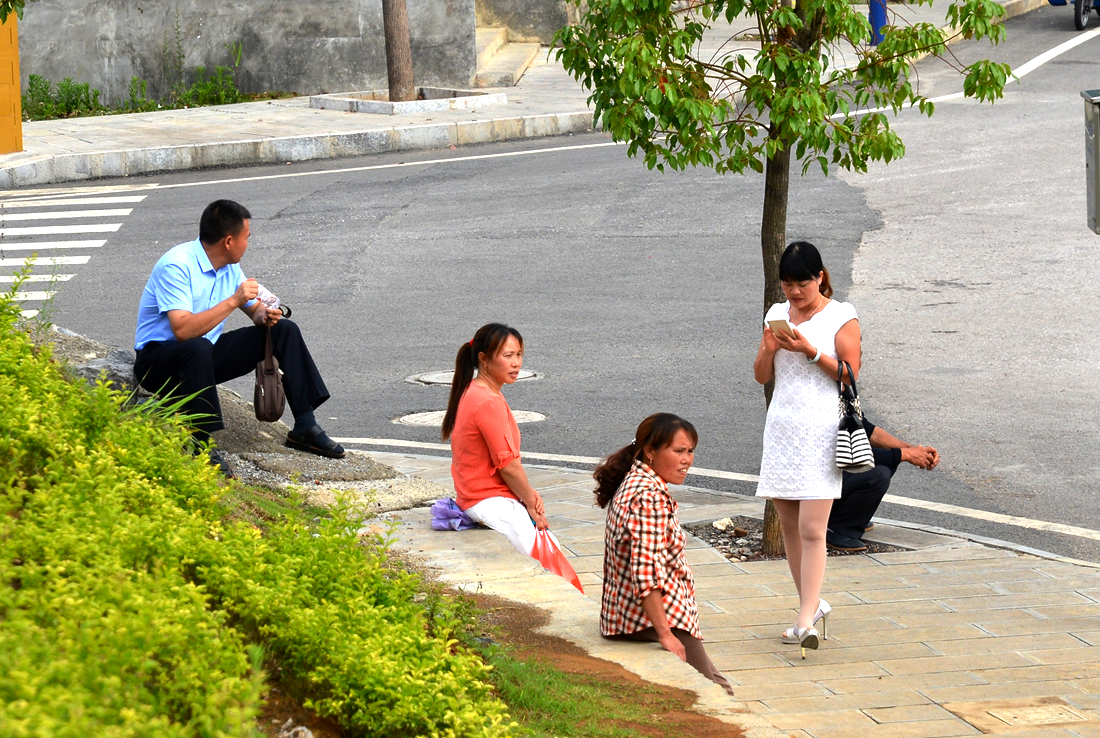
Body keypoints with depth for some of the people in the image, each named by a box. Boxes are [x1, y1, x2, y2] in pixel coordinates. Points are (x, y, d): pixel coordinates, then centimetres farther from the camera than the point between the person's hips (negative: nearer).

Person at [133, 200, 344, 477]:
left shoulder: (229, 267, 4)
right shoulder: (177, 265, -23)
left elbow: (256, 309, 16)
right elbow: (183, 330, -34)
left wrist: (266, 314, -9)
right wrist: (233, 301, -32)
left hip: (205, 356, 9)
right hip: (158, 358, -8)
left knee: (284, 330, 0)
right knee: (198, 348, -43)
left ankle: (305, 427, 1)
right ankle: (200, 445, -35)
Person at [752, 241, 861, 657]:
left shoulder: (841, 317, -3)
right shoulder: (777, 314, 12)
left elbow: (851, 374, -7)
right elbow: (762, 376, 14)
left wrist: (811, 351, -16)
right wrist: (770, 349, -7)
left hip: (822, 431, -6)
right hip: (782, 428, 6)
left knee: (812, 529, -11)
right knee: (789, 526, 8)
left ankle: (806, 619, -13)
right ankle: (813, 604, 22)